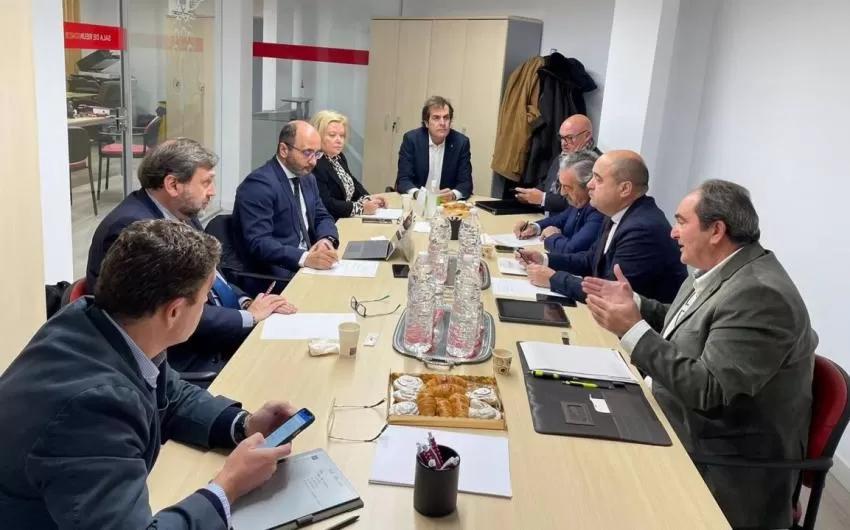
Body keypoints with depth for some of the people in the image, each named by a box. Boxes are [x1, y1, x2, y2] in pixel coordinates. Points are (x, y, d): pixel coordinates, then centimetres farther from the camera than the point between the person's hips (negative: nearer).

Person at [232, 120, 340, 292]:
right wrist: (305, 258, -36)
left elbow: (323, 218, 15)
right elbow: (258, 243, -22)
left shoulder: (308, 179, 13)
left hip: (308, 263, 8)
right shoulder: (258, 184, -14)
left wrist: (327, 239, -9)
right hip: (272, 276, -8)